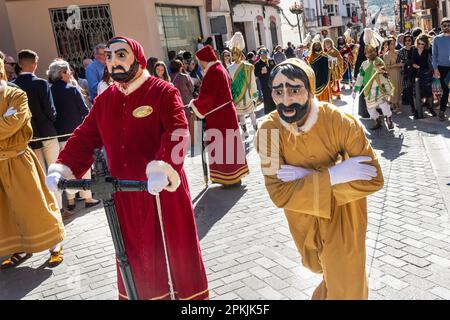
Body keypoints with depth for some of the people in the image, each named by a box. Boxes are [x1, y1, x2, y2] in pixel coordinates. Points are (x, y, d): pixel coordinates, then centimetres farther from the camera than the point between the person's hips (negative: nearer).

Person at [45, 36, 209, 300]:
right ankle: (142, 293, 38)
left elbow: (176, 133, -21)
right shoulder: (104, 99, 10)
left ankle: (190, 293, 30)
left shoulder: (164, 92, -8)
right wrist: (62, 168, -7)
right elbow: (85, 138, 7)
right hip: (123, 193, 5)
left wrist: (162, 167, -37)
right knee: (135, 254, 17)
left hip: (163, 188, -5)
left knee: (176, 248, 8)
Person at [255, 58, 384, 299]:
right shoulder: (268, 131, -26)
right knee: (318, 267, 32)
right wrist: (331, 176, -38)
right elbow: (278, 193, -27)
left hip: (342, 216, -2)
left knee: (346, 288, 9)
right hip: (303, 218, 3)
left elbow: (374, 179, -26)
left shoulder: (342, 123, -29)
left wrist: (308, 178, -32)